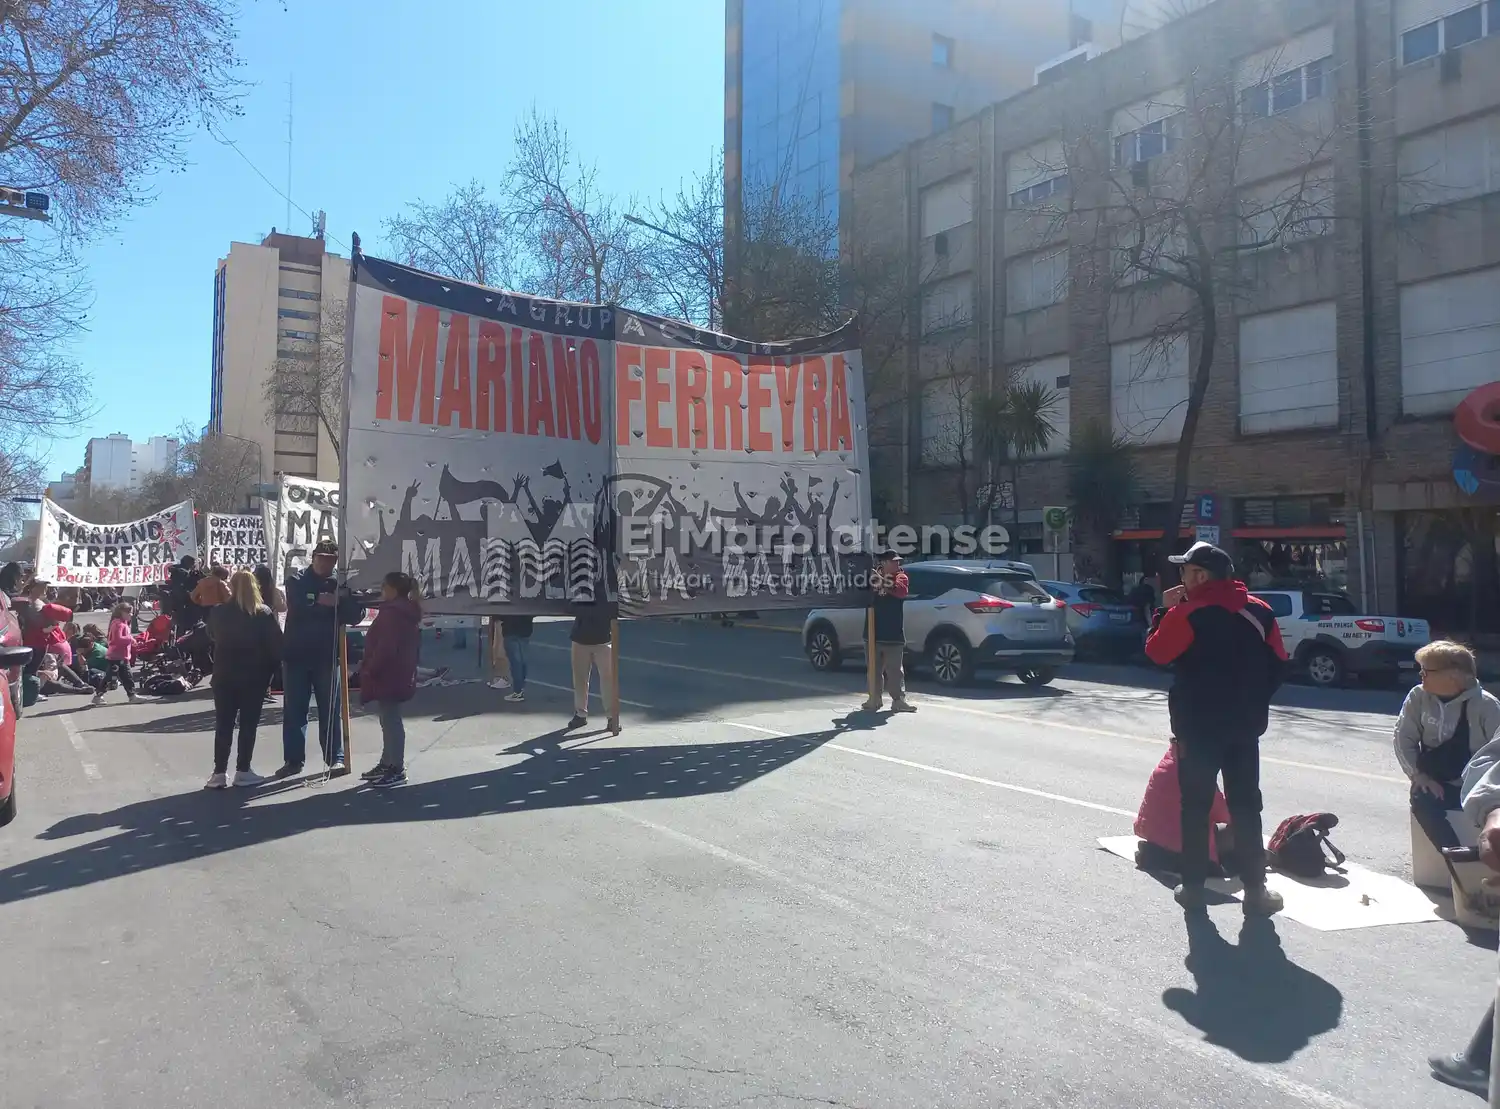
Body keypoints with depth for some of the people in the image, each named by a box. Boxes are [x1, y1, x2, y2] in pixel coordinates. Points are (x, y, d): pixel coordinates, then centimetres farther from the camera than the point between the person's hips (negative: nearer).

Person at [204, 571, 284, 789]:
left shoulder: (218, 612, -2)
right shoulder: (264, 614, -8)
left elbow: (212, 637, 15)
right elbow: (276, 646, -9)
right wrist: (270, 671, 1)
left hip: (224, 676, 2)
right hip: (254, 677, -2)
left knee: (223, 725, 7)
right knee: (248, 725, 5)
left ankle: (220, 773, 7)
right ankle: (242, 771, 6)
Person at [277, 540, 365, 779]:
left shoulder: (339, 585, 4)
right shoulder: (296, 582, 2)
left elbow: (356, 616, -7)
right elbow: (296, 608, -17)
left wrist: (339, 602, -22)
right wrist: (322, 603, -22)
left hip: (326, 656, 0)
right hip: (296, 655, 0)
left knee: (331, 710, 3)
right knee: (293, 711, 6)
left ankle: (336, 759, 8)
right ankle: (293, 759, 14)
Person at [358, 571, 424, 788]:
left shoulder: (392, 613, -19)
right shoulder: (407, 612, 14)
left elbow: (385, 647, -25)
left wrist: (369, 670, -15)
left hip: (388, 677, -11)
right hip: (397, 676, 11)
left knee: (391, 721, -6)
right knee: (390, 720, 17)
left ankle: (396, 769, -3)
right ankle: (387, 764, 26)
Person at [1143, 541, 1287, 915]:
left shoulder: (1187, 613, -14)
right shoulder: (1259, 611, 2)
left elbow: (1156, 652, -5)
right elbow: (1276, 663, 6)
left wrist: (1165, 612, 2)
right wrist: (1254, 703, 15)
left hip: (1198, 725, -4)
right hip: (1245, 725, 4)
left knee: (1196, 805, 6)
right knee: (1245, 805, 10)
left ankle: (1193, 885, 10)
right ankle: (1255, 889, 11)